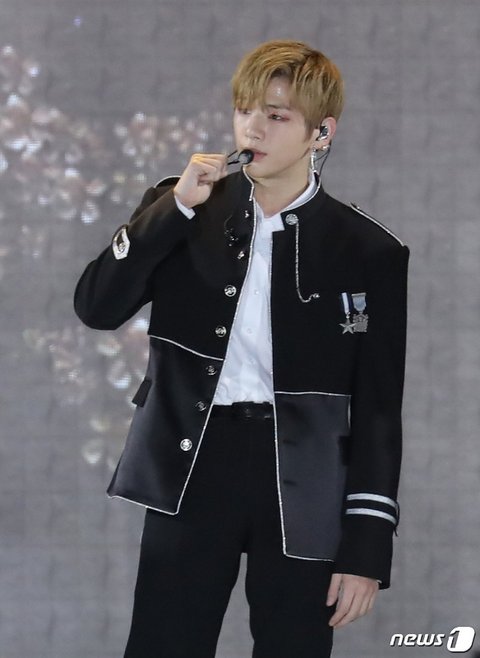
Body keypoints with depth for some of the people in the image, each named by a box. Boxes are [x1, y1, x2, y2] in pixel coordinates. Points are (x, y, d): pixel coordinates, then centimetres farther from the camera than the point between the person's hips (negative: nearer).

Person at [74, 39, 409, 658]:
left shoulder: (367, 251, 1)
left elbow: (378, 407, 1)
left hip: (302, 486, -1)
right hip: (192, 466, 1)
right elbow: (96, 306, -2)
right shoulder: (183, 209, 7)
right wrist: (175, 207, -11)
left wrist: (367, 546, -3)